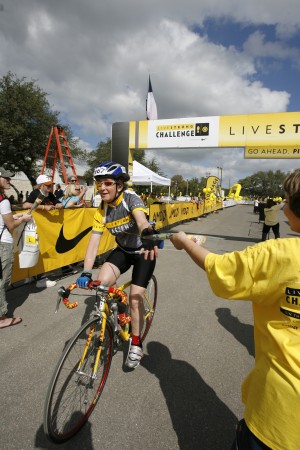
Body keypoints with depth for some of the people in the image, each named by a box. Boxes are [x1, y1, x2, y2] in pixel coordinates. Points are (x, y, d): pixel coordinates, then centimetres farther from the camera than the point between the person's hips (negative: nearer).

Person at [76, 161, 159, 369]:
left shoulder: (131, 198, -24)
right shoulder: (102, 209, -11)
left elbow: (141, 219, -44)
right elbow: (94, 241, -18)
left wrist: (147, 234, -68)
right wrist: (86, 272, -29)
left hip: (143, 251, -4)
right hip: (123, 250, 4)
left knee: (135, 298, -9)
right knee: (102, 282, -19)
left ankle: (136, 344, 15)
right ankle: (120, 311, 12)